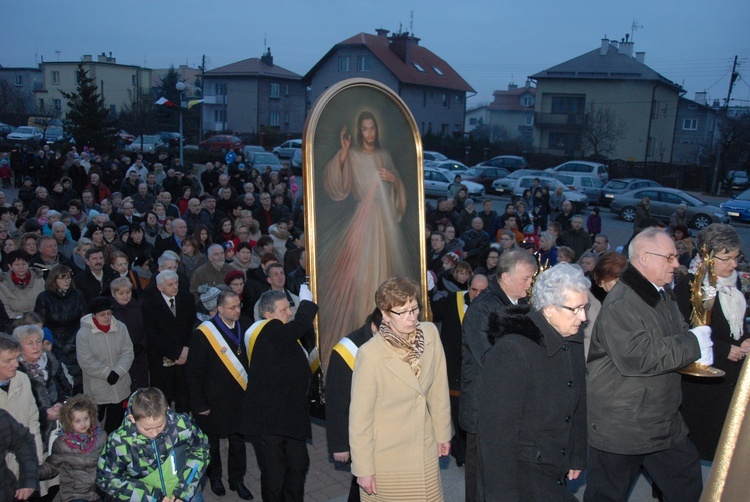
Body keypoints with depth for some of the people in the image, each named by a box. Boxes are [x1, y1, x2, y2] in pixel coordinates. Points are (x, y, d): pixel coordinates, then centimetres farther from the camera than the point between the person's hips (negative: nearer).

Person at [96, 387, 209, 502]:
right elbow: (107, 479, -13)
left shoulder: (182, 424, -29)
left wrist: (185, 491, -15)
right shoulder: (119, 442, -27)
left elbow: (201, 450, -11)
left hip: (185, 493, -2)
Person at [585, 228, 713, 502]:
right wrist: (692, 344, -23)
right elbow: (633, 357, -33)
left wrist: (697, 353, 1)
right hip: (619, 426, -9)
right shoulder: (620, 304, -22)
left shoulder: (665, 295, 11)